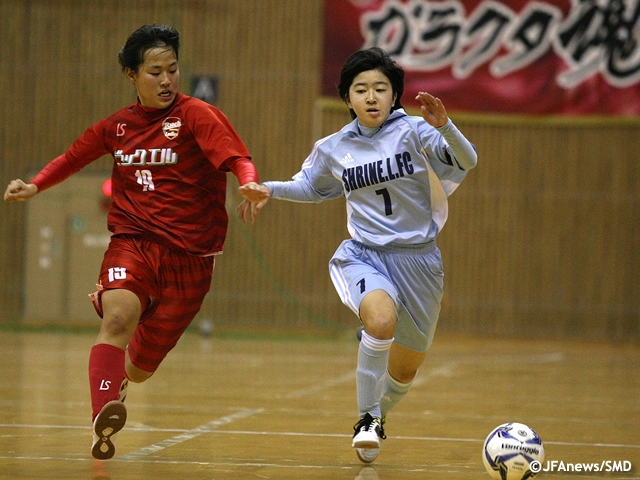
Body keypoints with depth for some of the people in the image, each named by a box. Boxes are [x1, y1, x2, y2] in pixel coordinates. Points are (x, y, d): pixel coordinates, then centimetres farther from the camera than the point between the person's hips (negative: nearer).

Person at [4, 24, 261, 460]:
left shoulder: (196, 115, -6)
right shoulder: (117, 126, 8)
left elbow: (236, 157, -23)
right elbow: (73, 157, 27)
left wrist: (249, 181, -44)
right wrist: (35, 186, 12)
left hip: (188, 255, -2)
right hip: (133, 241, 2)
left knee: (139, 367, 6)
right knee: (118, 319, -31)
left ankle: (114, 384, 43)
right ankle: (105, 417, -44)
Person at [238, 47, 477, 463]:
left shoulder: (414, 131, -8)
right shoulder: (333, 148, 2)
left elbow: (467, 161, -21)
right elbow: (311, 186, 23)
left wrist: (443, 126, -38)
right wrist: (269, 190, 8)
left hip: (417, 257, 0)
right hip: (363, 255, 0)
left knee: (406, 369, 10)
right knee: (381, 319, -34)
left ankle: (380, 415, 46)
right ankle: (367, 418, -14)